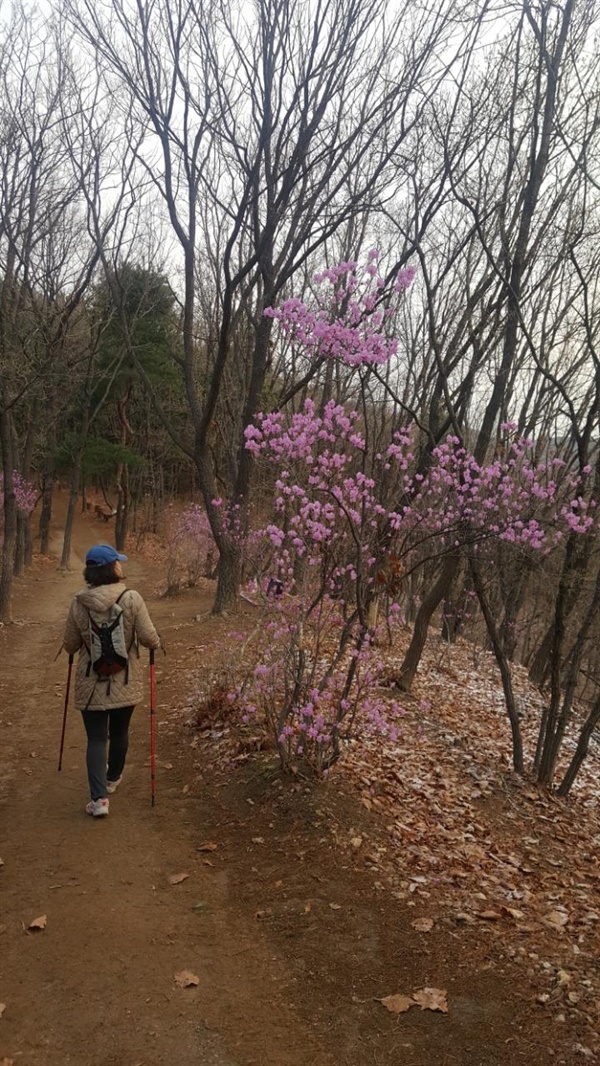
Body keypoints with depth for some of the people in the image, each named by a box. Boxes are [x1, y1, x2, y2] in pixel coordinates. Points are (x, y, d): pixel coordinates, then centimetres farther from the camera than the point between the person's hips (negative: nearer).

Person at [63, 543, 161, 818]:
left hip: (91, 682, 0)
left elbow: (70, 645, 1)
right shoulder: (132, 598, -15)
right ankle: (113, 778, 41)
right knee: (119, 732, 21)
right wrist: (157, 643, 10)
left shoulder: (79, 603, -8)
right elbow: (148, 638, -13)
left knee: (96, 738, 7)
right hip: (125, 681, 0)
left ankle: (99, 797, -1)